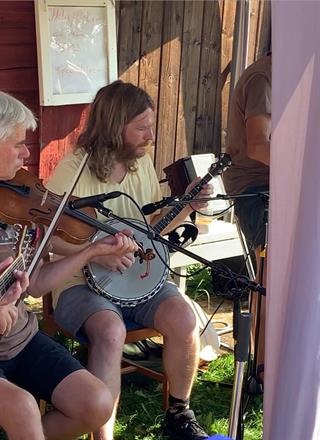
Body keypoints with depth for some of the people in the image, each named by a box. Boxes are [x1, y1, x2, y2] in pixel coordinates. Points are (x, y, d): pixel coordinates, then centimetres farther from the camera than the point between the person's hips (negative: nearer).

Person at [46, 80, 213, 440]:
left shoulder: (142, 162, 7)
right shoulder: (74, 168, -13)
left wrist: (185, 207, 1)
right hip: (80, 282, -5)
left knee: (183, 317, -20)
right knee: (111, 331, -35)